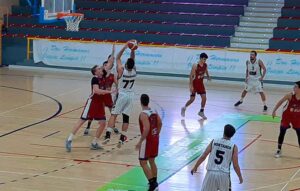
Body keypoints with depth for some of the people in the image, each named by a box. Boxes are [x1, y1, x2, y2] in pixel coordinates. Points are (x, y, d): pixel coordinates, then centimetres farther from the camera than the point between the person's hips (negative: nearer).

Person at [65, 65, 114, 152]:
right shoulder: (95, 79, -15)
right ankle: (69, 140, 0)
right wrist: (109, 91, -31)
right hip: (92, 102, -7)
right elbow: (96, 90, -30)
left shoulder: (102, 77, 6)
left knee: (102, 123, 0)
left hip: (100, 103, 7)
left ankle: (94, 143, 9)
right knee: (82, 121, -4)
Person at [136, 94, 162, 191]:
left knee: (143, 162, -1)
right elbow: (160, 124, 14)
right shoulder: (154, 112, 5)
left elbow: (146, 129, -28)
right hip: (155, 139, 8)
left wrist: (140, 142, -23)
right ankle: (154, 181, 26)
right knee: (152, 161, 20)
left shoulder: (143, 114, -20)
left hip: (147, 140, -8)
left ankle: (152, 182, -8)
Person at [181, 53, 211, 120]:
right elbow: (191, 76, -20)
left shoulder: (205, 65, -4)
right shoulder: (195, 66, -23)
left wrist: (208, 76, 1)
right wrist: (191, 86, -23)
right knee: (192, 99, 0)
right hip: (194, 83, -5)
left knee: (204, 98, -4)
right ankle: (184, 108, 26)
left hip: (201, 83, 5)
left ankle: (201, 112, 13)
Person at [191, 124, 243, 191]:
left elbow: (203, 157, 1)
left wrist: (195, 167, 14)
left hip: (211, 173, 1)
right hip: (224, 174, -1)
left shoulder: (214, 142, 2)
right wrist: (240, 177, 14)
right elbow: (235, 166, 0)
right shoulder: (233, 147, -1)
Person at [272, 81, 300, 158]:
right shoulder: (290, 95, -22)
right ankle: (279, 150, 15)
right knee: (282, 132, 2)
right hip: (287, 116, -1)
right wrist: (274, 111, -9)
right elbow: (281, 102, -10)